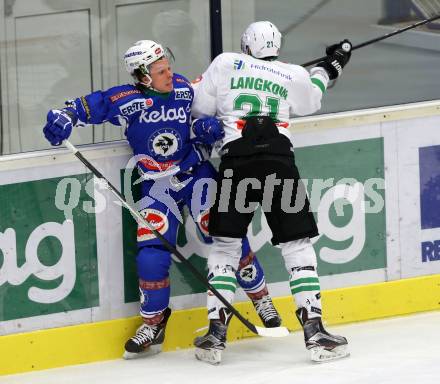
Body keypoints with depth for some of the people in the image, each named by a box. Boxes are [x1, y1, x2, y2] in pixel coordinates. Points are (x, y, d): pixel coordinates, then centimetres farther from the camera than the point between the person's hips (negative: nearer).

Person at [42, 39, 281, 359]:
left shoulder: (186, 89, -5)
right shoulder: (126, 100, -12)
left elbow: (203, 124, 7)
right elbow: (90, 106, -5)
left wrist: (208, 127, -15)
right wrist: (64, 117, -23)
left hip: (196, 172, 0)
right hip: (157, 184, 0)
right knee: (152, 251, -10)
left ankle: (261, 297, 10)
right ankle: (153, 321, 9)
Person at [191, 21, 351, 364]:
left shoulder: (226, 64, 10)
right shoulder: (294, 76, 13)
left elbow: (200, 107, 13)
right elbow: (311, 101, 34)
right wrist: (330, 67, 49)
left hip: (235, 164, 0)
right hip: (279, 163, 0)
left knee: (225, 245, 11)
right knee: (297, 246, 7)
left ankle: (216, 334, 4)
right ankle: (314, 330, -1)